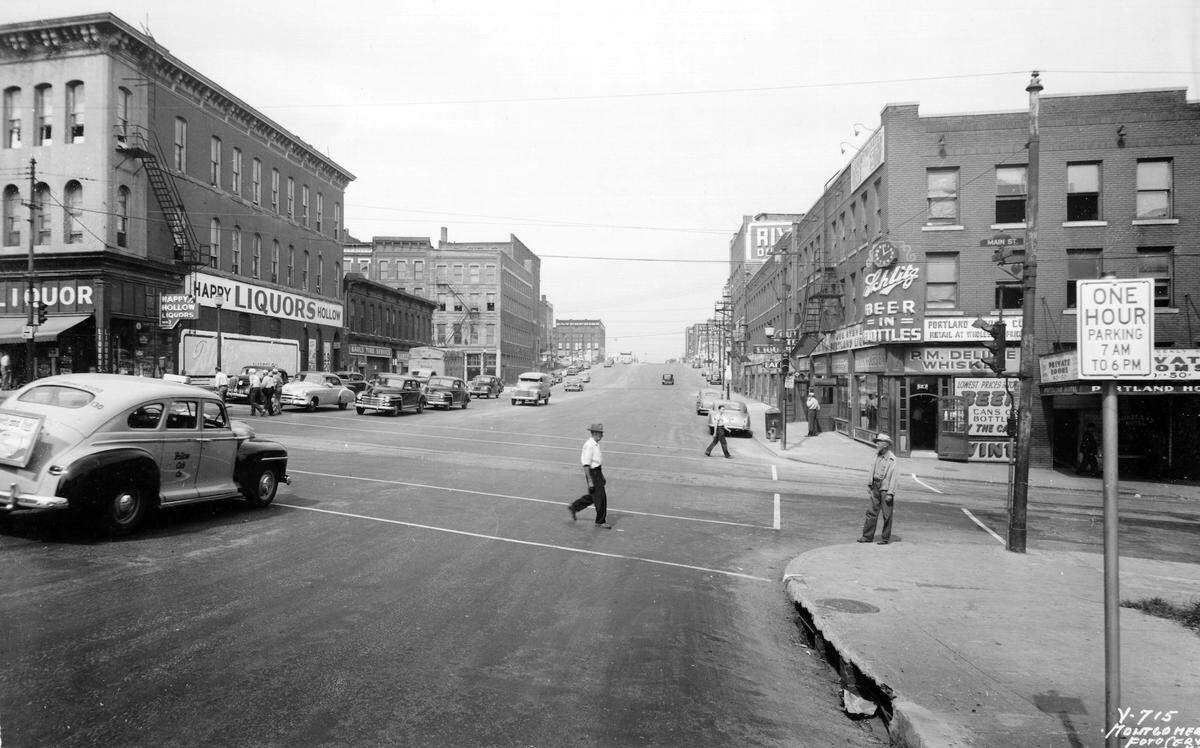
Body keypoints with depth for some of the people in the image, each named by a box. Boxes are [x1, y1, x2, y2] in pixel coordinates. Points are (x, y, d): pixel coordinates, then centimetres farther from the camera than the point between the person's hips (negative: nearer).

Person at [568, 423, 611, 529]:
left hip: (598, 472, 10)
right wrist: (590, 481, -22)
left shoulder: (596, 444, 8)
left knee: (592, 496, 19)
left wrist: (602, 475, 24)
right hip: (593, 473, -10)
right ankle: (600, 522, 12)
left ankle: (573, 508, 32)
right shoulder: (589, 445, -22)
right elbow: (586, 465, -22)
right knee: (601, 498, -1)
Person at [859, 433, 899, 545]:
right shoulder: (877, 456, 7)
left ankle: (885, 538, 13)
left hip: (886, 488, -7)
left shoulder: (892, 459, -14)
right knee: (872, 512, 8)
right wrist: (870, 484, 14)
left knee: (887, 515, 3)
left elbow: (894, 477, -16)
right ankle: (867, 536, 14)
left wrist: (890, 493, -18)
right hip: (876, 486, 7)